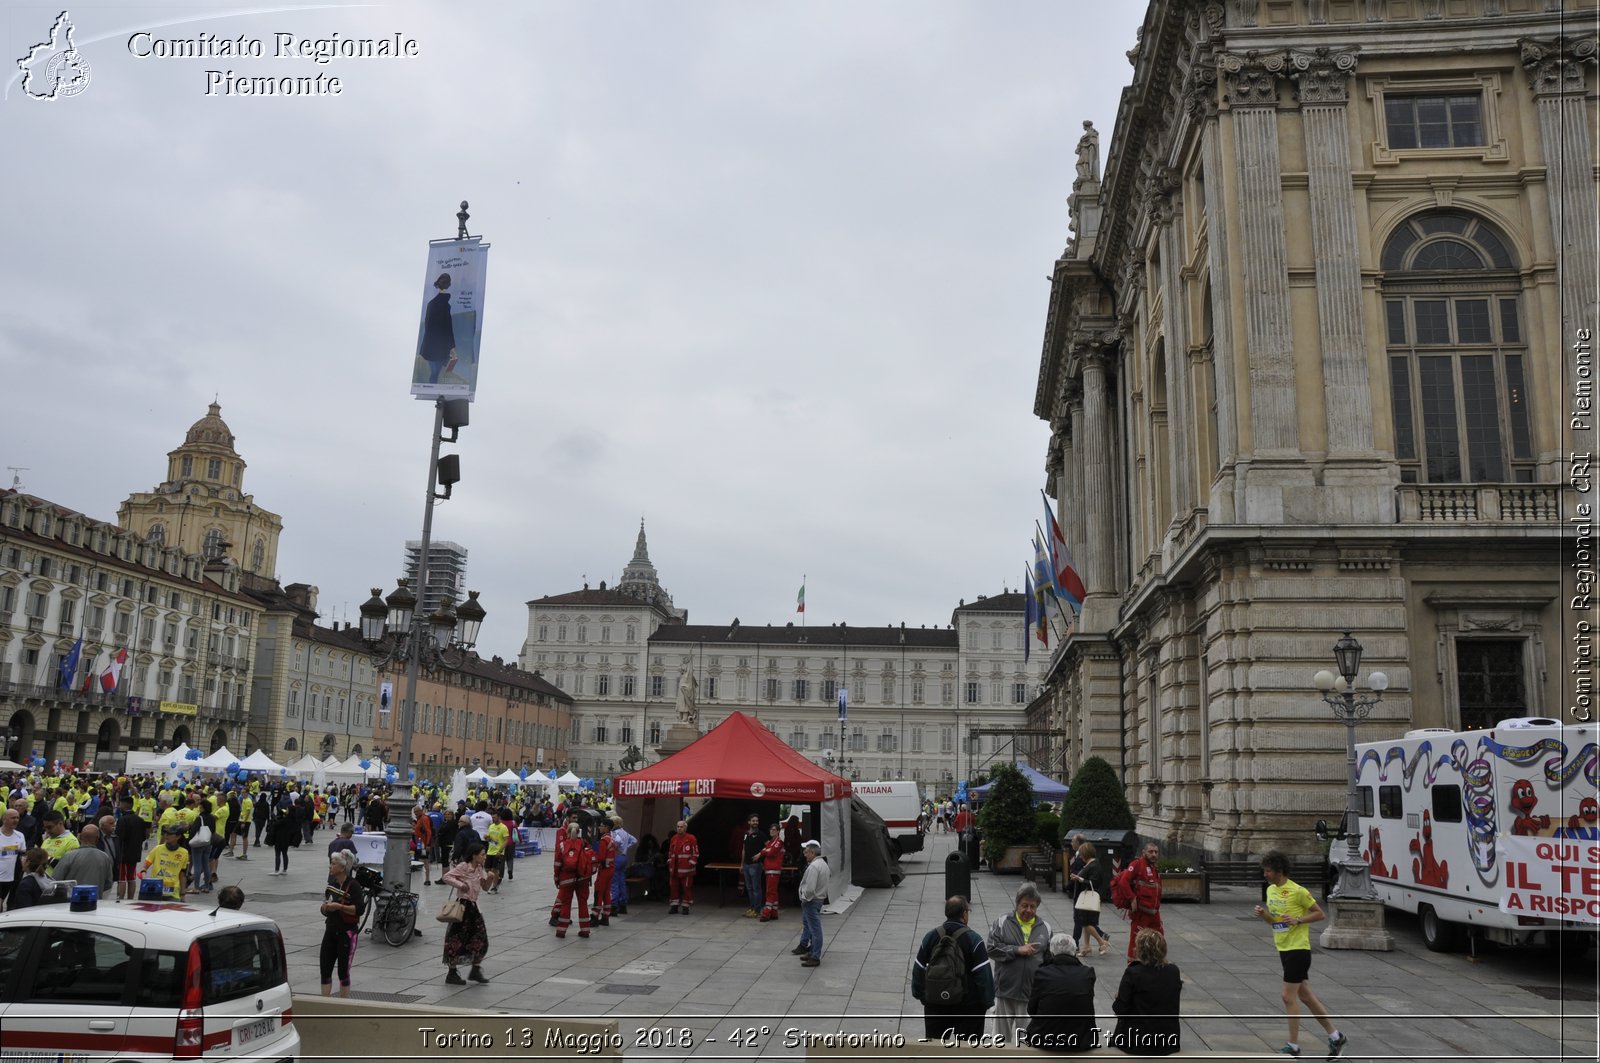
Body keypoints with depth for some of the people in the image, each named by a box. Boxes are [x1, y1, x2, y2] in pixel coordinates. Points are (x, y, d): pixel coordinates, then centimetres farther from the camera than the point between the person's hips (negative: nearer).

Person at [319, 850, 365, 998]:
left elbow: (359, 909, -19)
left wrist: (340, 906, -23)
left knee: (343, 971, 1)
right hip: (331, 930, 6)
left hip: (347, 932, -6)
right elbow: (325, 912, 17)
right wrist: (325, 907, -5)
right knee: (325, 969, 4)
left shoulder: (353, 885, -11)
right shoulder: (331, 885, 10)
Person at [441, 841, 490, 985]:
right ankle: (452, 974, 9)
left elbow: (484, 887, 16)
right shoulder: (463, 867, -12)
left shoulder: (479, 869, 10)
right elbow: (446, 877, -17)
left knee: (480, 938, 5)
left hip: (473, 906, 8)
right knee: (457, 940, -1)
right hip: (462, 905, -8)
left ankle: (475, 970, 16)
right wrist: (460, 885, -24)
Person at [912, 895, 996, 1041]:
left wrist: (919, 993, 18)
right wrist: (987, 1002, -6)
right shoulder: (973, 939, -12)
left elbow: (918, 969, 7)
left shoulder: (930, 936, 2)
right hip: (968, 1005, -4)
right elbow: (983, 973, -14)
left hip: (935, 1003, 4)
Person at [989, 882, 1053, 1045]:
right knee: (1003, 1032, 11)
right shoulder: (1002, 923, -2)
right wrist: (1017, 950, -17)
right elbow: (991, 948, -9)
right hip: (1005, 989, -1)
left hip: (1032, 992, 1)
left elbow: (1050, 960, 12)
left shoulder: (1045, 928, 6)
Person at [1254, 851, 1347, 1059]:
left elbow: (1320, 914, -9)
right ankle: (1336, 1037, 25)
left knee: (1288, 997, -6)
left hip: (1298, 949, -8)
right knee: (1305, 996, 13)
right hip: (1283, 949, 8)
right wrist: (1263, 914, -4)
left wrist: (1298, 920, -21)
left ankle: (1293, 1046, 5)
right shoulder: (1270, 890, 8)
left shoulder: (1298, 891, -16)